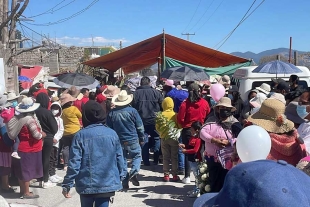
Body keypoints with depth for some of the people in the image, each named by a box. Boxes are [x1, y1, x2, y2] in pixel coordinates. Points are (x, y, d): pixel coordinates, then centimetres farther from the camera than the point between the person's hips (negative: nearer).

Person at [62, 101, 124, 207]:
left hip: (86, 184, -1)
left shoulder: (80, 135, -9)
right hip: (107, 184, 1)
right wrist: (119, 178, 18)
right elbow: (119, 159, 4)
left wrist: (67, 184, -3)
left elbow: (74, 162, -11)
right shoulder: (112, 134, -1)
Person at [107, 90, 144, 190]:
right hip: (132, 140, -2)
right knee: (137, 156, 14)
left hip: (119, 141, 2)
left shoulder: (111, 113, -2)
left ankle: (124, 182, 11)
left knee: (122, 160, 11)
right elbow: (140, 126, -4)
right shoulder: (132, 111, -8)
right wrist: (141, 138, 8)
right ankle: (134, 171, -12)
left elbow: (109, 128, 5)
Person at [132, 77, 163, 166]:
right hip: (155, 121, 0)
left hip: (142, 121, 1)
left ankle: (146, 162, 11)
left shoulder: (136, 93, -4)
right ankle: (156, 160, 16)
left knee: (144, 141, 8)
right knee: (156, 139, 14)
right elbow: (163, 106, -3)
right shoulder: (156, 92, -6)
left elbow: (133, 107, 1)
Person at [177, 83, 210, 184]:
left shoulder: (185, 104, -14)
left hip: (188, 130, -2)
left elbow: (180, 119, -13)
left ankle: (187, 177, 9)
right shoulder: (204, 103, -7)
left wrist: (185, 125, 5)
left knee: (187, 153, 7)